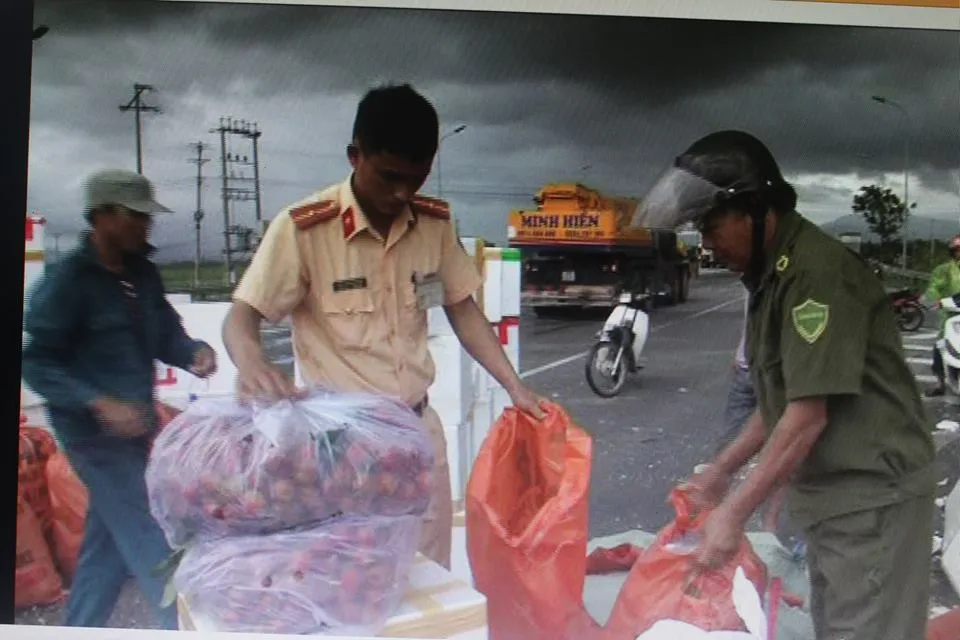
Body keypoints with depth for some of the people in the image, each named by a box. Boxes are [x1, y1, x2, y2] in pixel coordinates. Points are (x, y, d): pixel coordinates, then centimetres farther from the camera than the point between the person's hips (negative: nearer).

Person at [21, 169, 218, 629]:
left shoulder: (143, 274, 6)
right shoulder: (66, 281, -16)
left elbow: (165, 335, 10)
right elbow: (36, 364, -15)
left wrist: (194, 352, -13)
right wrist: (100, 403, -27)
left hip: (135, 426, 8)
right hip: (95, 431, -8)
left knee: (108, 540, 18)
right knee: (149, 542, -6)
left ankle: (80, 631, 34)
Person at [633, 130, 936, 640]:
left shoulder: (815, 271, -21)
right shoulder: (772, 274, 10)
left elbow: (809, 415, -24)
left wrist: (735, 512, -19)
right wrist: (720, 472, 14)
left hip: (871, 490, -9)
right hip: (831, 489, 10)